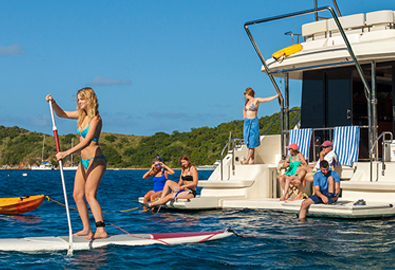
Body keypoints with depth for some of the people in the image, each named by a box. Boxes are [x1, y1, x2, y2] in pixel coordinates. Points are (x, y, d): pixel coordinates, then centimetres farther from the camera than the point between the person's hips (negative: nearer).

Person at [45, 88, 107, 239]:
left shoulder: (95, 119, -16)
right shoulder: (82, 115, 9)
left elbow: (86, 142, -26)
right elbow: (61, 114, 21)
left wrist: (66, 153, -32)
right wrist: (53, 103, 2)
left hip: (96, 160, -9)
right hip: (84, 161, 9)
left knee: (90, 194, -20)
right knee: (77, 195, 7)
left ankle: (101, 230, -26)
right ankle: (87, 229, 13)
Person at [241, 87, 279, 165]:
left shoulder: (256, 100, -4)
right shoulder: (247, 102, 14)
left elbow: (267, 99, -9)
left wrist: (277, 95, -15)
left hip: (254, 122, -7)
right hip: (247, 122, 7)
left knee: (252, 142, -7)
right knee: (248, 142, 3)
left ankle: (247, 160, -10)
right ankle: (253, 160, 6)